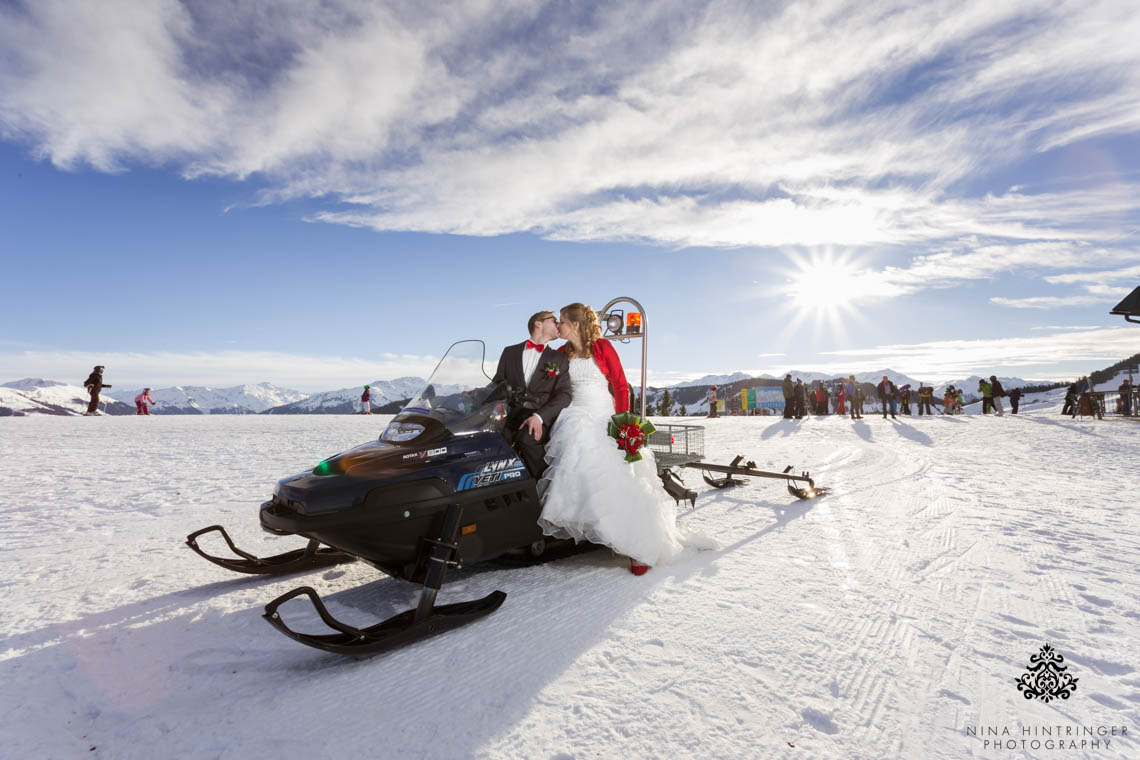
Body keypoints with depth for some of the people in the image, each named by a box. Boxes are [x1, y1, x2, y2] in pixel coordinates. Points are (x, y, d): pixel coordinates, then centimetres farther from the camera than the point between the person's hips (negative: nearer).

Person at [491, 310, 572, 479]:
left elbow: (564, 395, 2)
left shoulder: (559, 358, 14)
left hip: (542, 418, -1)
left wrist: (539, 416, -16)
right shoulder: (510, 352, 20)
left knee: (527, 439, -34)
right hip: (510, 414, 2)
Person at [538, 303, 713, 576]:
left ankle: (639, 545, -7)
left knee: (619, 480, -13)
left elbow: (621, 386, -3)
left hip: (604, 418, -4)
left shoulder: (602, 347, -2)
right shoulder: (562, 354, 11)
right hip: (575, 418, 4)